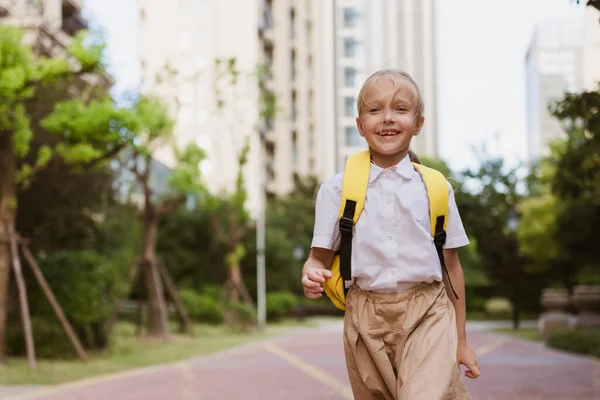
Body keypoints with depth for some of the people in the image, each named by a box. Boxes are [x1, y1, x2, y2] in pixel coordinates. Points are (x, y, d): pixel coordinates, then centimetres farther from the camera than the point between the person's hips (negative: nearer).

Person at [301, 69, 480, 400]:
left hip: (427, 314, -1)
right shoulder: (337, 189, 1)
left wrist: (460, 341, 11)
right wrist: (311, 276, -21)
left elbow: (451, 265, 8)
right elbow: (320, 257, 4)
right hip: (366, 319, 1)